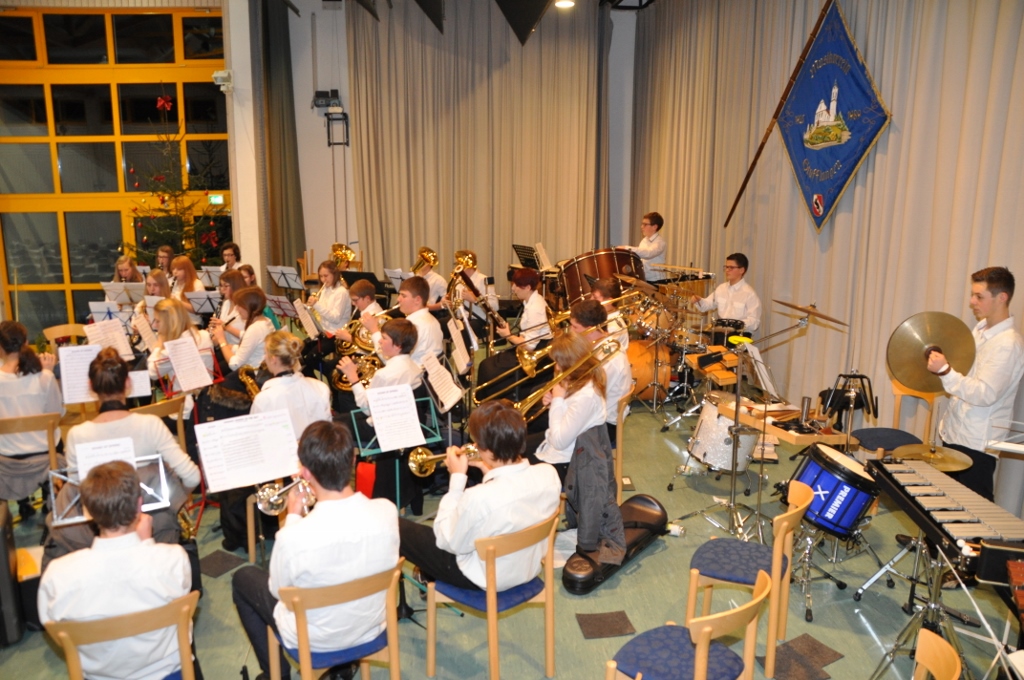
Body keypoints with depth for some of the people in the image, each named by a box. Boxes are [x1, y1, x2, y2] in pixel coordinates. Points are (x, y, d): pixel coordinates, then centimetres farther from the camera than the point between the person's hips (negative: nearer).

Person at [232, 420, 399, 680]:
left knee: (242, 578, 20)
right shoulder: (387, 511, -23)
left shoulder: (294, 537, -34)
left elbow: (278, 590, -13)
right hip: (372, 627, 4)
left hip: (314, 640, -4)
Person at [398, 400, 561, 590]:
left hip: (485, 579, -6)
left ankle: (431, 577, 36)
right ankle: (432, 573, 44)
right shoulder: (549, 474, -18)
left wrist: (457, 478, -15)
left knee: (398, 527, 8)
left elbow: (448, 542, -18)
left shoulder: (480, 497, -37)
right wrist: (492, 473, -2)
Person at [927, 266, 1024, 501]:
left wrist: (945, 371, -32)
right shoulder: (981, 329, 8)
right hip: (955, 433, 9)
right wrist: (942, 366, 7)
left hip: (977, 444, -9)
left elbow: (985, 394, -27)